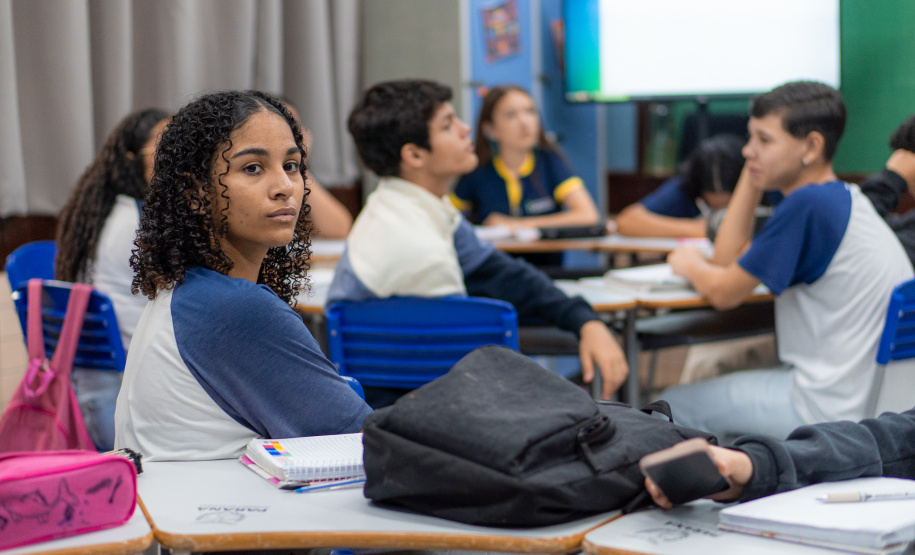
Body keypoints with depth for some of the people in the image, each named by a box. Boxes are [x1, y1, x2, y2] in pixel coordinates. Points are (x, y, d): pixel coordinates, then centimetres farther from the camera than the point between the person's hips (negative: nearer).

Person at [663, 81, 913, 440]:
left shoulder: (808, 205, -20)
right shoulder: (841, 199, 10)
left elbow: (724, 293, -13)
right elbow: (728, 259, 13)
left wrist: (689, 265, 9)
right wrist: (751, 174, 9)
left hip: (829, 410, -10)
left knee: (674, 406, 4)